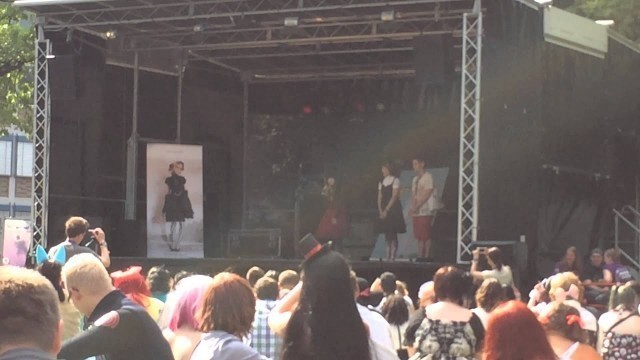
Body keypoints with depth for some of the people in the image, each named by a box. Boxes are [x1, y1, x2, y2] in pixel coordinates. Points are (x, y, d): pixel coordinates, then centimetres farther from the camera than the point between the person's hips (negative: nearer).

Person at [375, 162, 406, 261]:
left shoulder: (395, 180, -5)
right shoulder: (381, 182, 14)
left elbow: (394, 197, -12)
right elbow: (380, 197, 10)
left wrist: (386, 210, -16)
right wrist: (380, 211, -3)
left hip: (393, 210, -6)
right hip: (384, 211, 6)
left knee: (393, 236, -8)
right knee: (387, 236, 6)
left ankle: (392, 257, -8)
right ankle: (388, 257, 7)